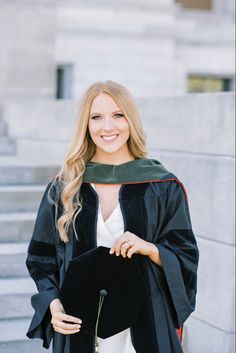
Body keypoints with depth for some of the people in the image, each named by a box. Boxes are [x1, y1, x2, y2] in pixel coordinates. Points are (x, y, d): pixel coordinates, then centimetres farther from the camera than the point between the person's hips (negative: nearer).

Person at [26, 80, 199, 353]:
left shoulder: (163, 187, -1)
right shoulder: (63, 189, 2)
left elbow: (186, 259, 0)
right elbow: (41, 259, 6)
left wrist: (149, 248, -19)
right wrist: (53, 304, -10)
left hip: (144, 326, -1)